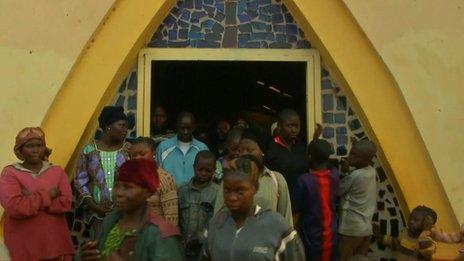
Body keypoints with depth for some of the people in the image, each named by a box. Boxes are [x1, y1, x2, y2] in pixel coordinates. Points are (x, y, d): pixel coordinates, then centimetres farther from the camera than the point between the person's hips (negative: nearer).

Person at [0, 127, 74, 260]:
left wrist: (32, 198, -13)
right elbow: (13, 207, -17)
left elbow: (66, 203, -8)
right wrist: (47, 195, -11)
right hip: (23, 245, -2)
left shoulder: (57, 171, 5)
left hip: (55, 241, 2)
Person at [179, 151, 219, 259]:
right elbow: (177, 218, 7)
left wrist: (200, 238, -16)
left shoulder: (218, 192, -6)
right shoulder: (183, 190, 7)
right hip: (184, 247, 3)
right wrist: (180, 239, -3)